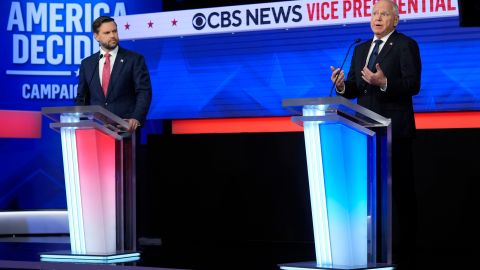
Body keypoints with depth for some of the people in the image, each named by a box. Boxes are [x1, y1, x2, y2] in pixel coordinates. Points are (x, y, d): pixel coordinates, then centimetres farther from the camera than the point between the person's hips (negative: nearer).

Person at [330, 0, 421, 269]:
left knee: (400, 192, -4)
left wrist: (384, 83, -27)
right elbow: (353, 90, 15)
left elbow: (413, 85, -12)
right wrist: (342, 85, -7)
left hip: (395, 131, -7)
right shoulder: (361, 49, 18)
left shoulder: (406, 46, -2)